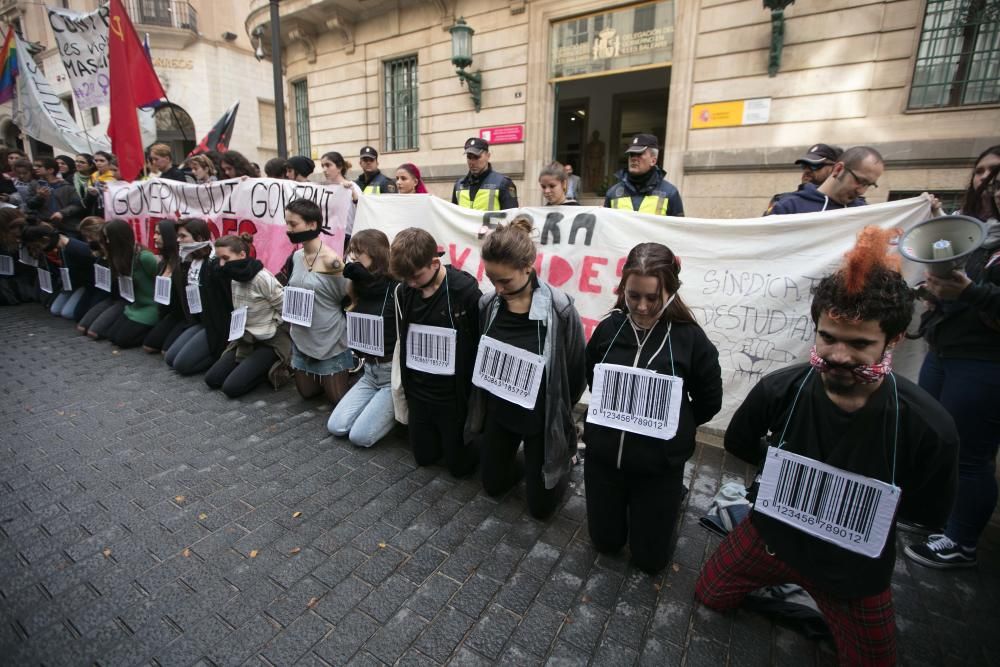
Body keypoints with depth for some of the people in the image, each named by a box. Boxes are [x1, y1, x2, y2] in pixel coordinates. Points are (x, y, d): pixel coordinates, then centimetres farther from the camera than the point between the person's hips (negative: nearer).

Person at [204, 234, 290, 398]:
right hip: (246, 339, 9)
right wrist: (240, 330, 6)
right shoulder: (234, 279, 4)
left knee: (231, 388, -16)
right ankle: (260, 366, 13)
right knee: (211, 379, 4)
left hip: (271, 341, -8)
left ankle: (273, 368, 3)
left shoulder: (262, 278, -22)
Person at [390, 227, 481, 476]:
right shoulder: (405, 291, -4)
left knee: (460, 465, 10)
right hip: (418, 392, 5)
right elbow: (403, 338, 8)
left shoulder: (466, 291, -20)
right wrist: (406, 384, 11)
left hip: (455, 396, -5)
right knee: (424, 457, 19)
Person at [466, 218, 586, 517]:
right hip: (498, 414, 4)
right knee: (493, 485, 22)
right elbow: (479, 358, 4)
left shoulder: (560, 309, -25)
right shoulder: (488, 304, -12)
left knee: (540, 506, 13)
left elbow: (577, 372, -12)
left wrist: (557, 417, -1)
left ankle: (565, 456, 38)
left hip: (541, 420, -4)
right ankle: (521, 456, 48)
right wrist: (488, 402, 4)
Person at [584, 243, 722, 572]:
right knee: (605, 543, 20)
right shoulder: (609, 328, -8)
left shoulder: (690, 338, -15)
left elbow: (709, 402, -2)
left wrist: (672, 429, -1)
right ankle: (629, 506, 48)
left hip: (660, 465, -2)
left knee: (649, 558, 16)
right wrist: (613, 417, 1)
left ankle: (672, 497, 41)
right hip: (603, 456, 3)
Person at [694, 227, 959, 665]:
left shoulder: (929, 428, -27)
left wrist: (869, 503, -19)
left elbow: (927, 513, -9)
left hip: (857, 569, -1)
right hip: (771, 534, 2)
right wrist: (790, 481, -11)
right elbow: (739, 447, -4)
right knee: (710, 596, 21)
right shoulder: (779, 390, -24)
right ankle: (780, 578, 43)